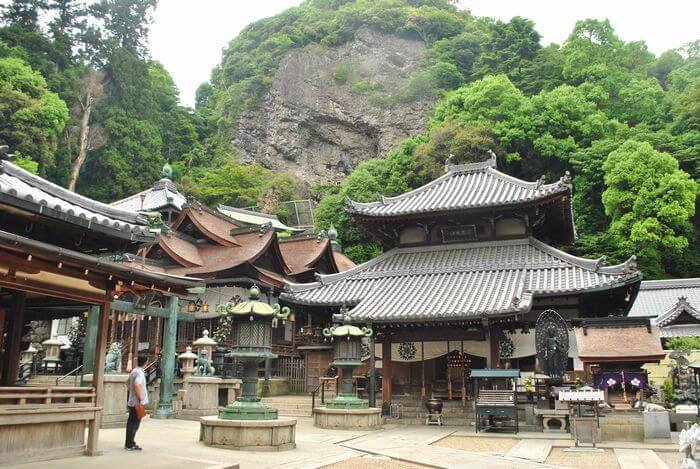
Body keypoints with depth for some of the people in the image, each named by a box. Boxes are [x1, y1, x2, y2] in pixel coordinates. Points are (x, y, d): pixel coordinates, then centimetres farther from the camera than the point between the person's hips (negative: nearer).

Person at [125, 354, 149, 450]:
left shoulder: (133, 371, 12)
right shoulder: (140, 372, -18)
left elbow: (128, 383, 25)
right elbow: (137, 385, -31)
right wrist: (141, 399, -25)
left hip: (131, 402, 9)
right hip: (137, 403, -9)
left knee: (131, 423, 15)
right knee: (134, 424, -2)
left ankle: (129, 443, 23)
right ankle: (130, 444, 2)